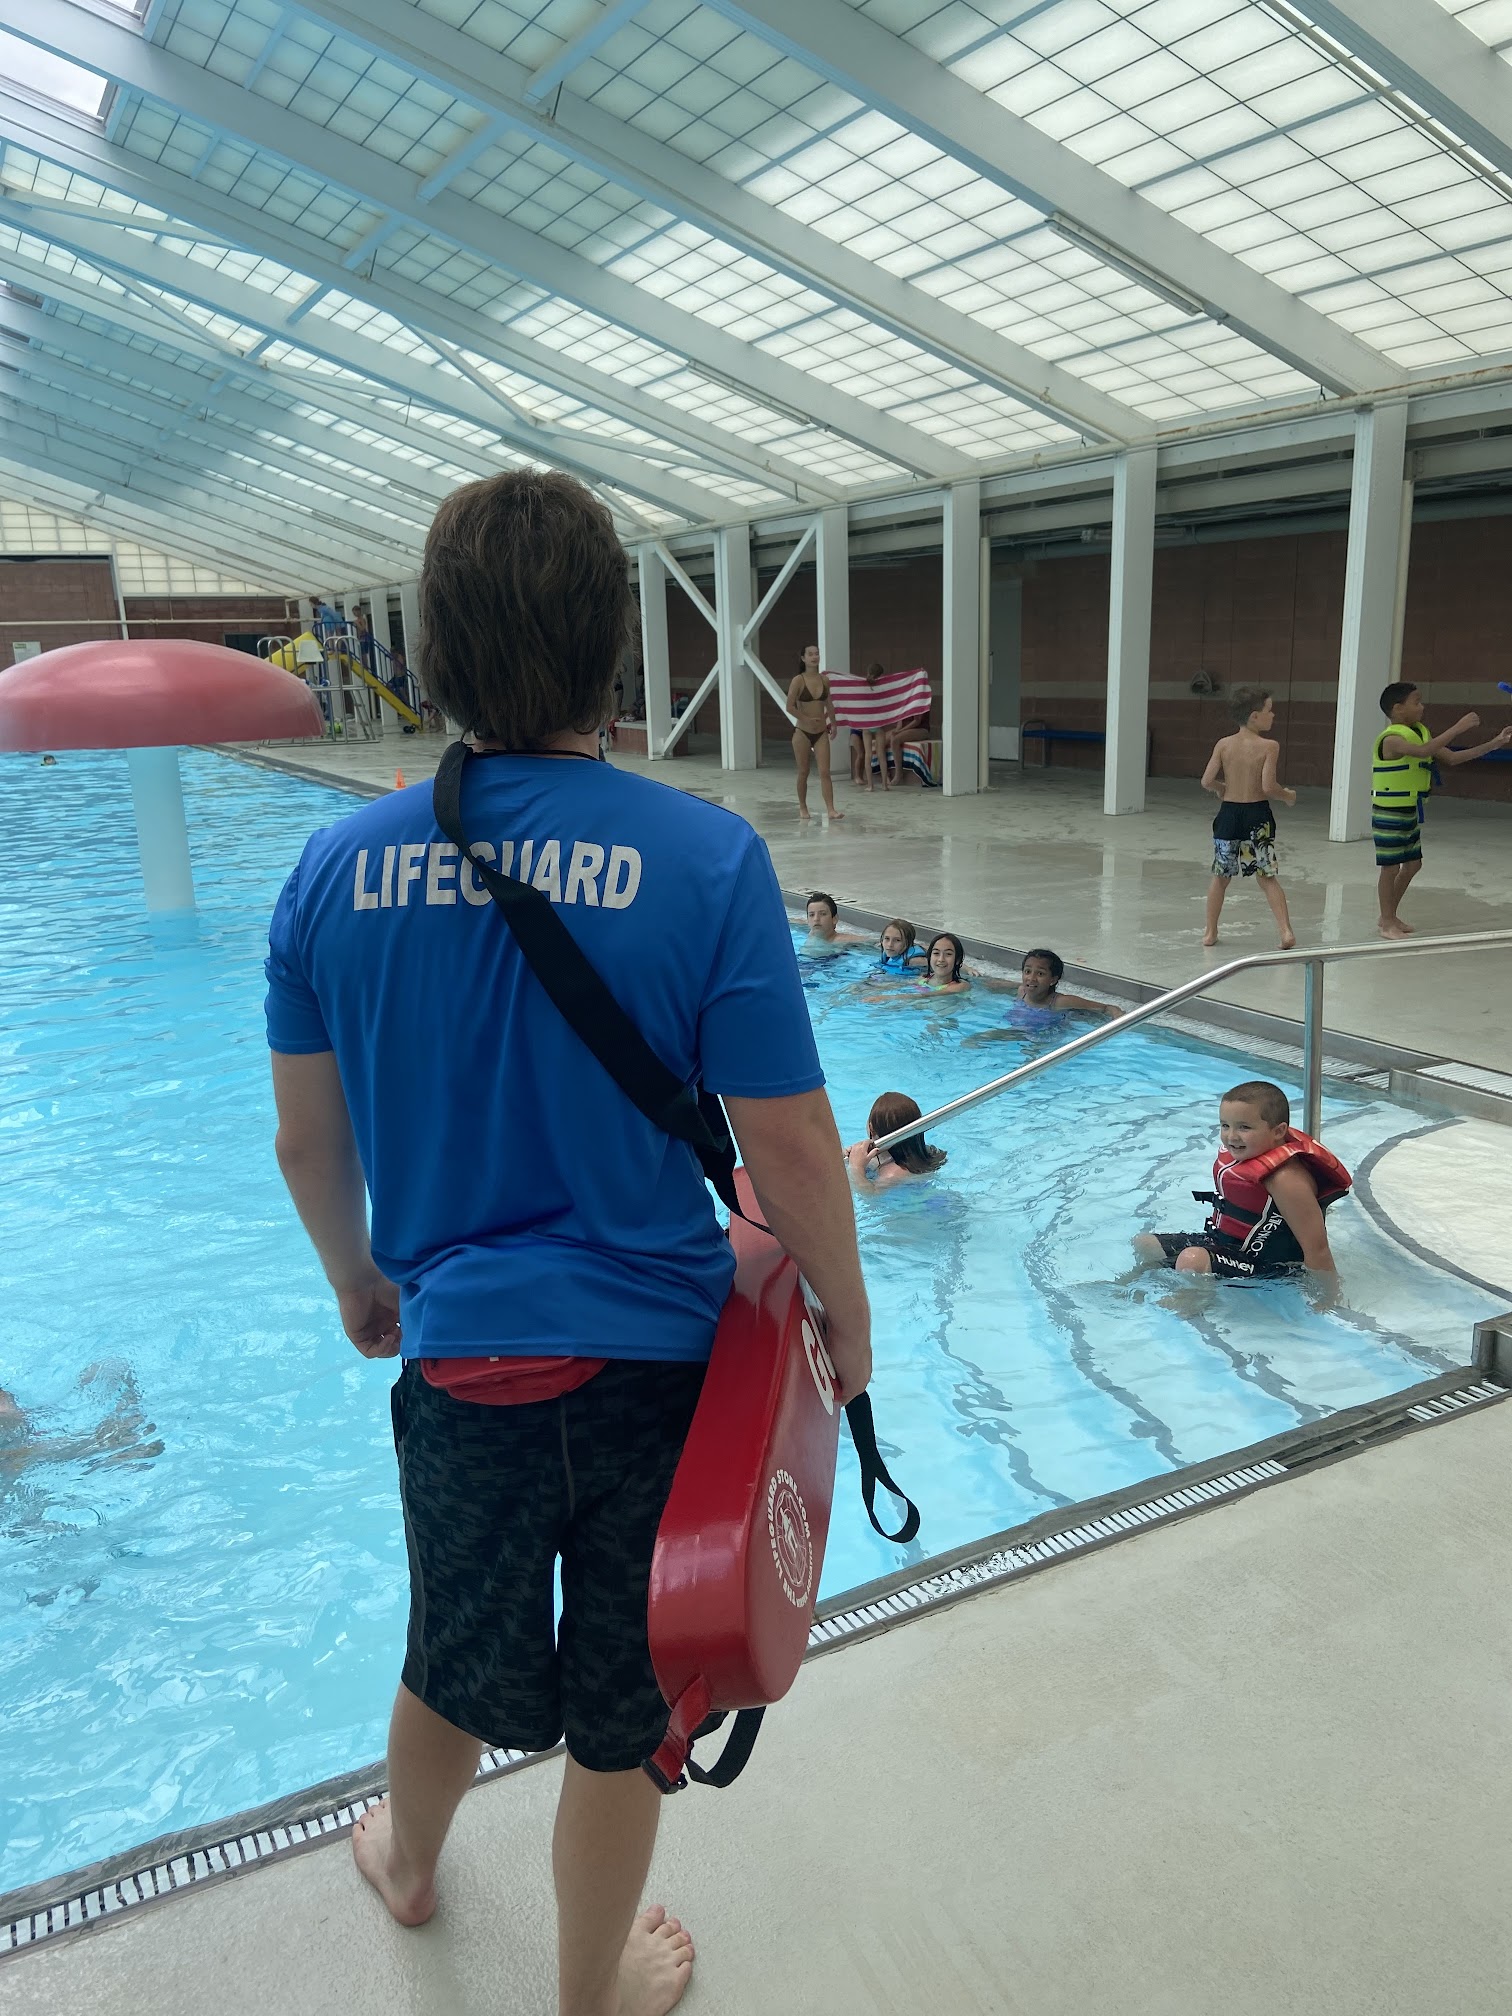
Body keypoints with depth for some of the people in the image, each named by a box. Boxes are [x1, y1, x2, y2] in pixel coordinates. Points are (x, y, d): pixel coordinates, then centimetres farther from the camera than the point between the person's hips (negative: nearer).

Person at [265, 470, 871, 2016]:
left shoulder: (336, 867, -7)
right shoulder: (703, 856, -17)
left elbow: (307, 1145, 3)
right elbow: (788, 1149, -14)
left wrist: (357, 1283, 22)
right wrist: (849, 1318, 4)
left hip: (457, 1354, 3)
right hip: (655, 1361, -3)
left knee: (453, 1666, 31)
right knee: (620, 1720, 21)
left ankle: (406, 1863, 61)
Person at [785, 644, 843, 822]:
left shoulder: (824, 679, 4)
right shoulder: (798, 681, -9)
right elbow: (790, 707, -11)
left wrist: (833, 724, 16)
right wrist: (807, 719, -16)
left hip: (821, 732, 3)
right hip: (802, 732, -3)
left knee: (824, 772, -5)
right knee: (803, 772, 8)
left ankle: (831, 810, -11)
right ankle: (803, 808, 21)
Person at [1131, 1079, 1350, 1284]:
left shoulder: (1286, 1178, -28)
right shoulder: (1241, 1152, 0)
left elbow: (1317, 1249, -26)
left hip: (1266, 1267, -10)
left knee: (1192, 1259, -35)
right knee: (1145, 1244, 13)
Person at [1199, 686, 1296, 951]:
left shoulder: (1223, 744, -2)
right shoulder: (1269, 746, -11)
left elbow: (1207, 781, -5)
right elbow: (1268, 786, -18)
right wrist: (1288, 795, 2)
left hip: (1229, 813, 2)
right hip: (1258, 815, -2)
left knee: (1221, 875, 15)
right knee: (1268, 877, 6)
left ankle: (1210, 931, 18)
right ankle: (1286, 930, -3)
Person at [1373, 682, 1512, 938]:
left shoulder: (1420, 732, 8)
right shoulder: (1392, 738, -19)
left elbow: (1452, 757, 9)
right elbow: (1423, 751, -37)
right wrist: (1458, 727, -36)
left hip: (1410, 812, 9)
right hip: (1390, 813, -9)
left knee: (1413, 864, 14)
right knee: (1391, 867, -2)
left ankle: (1389, 917, 25)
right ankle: (1387, 923, 9)